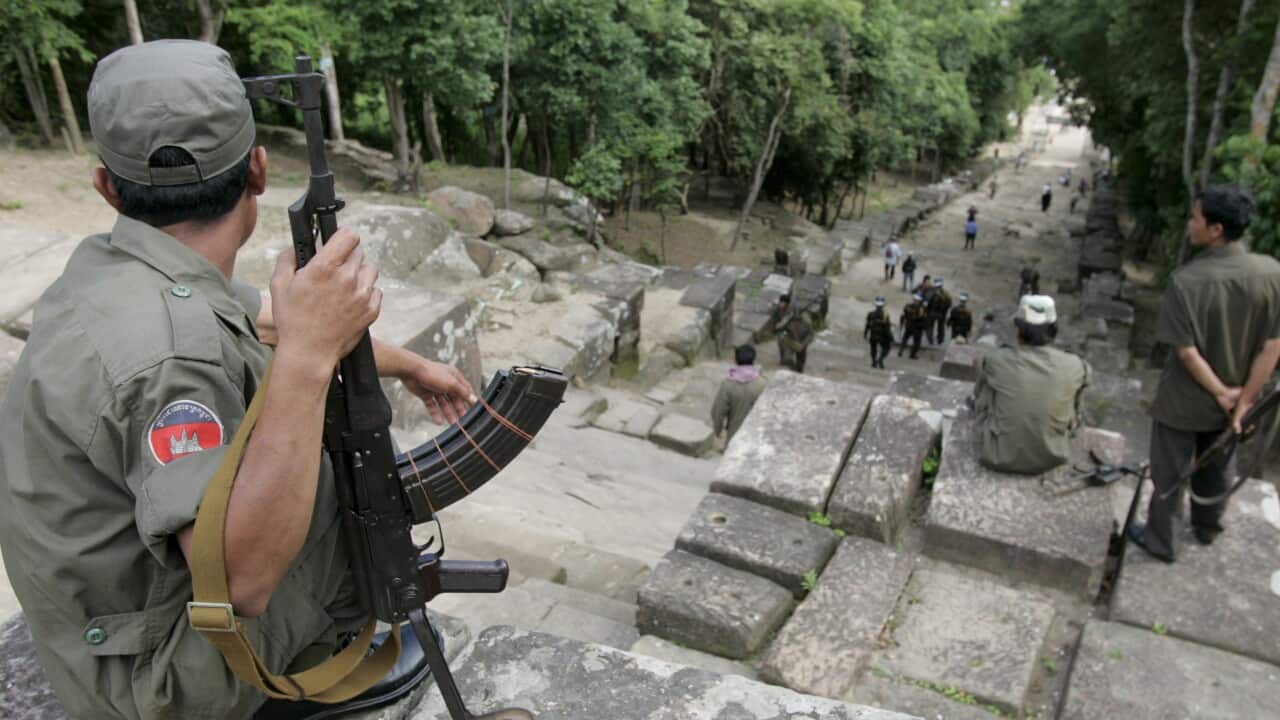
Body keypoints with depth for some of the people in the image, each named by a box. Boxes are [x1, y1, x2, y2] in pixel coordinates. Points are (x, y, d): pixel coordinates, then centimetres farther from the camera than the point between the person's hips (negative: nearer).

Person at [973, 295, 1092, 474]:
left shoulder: (996, 360, -17)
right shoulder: (1073, 366, -13)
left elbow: (978, 391, 6)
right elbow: (1087, 374, 14)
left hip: (999, 458, -2)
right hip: (1050, 459, 2)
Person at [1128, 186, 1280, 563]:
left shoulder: (1186, 280, -27)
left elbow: (1187, 350, -23)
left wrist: (1222, 392, -9)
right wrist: (1244, 400, -6)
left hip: (1183, 401, -4)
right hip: (1232, 399, 4)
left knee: (1168, 472, 15)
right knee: (1217, 467, 26)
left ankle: (1160, 541, 31)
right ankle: (1207, 527, 47)